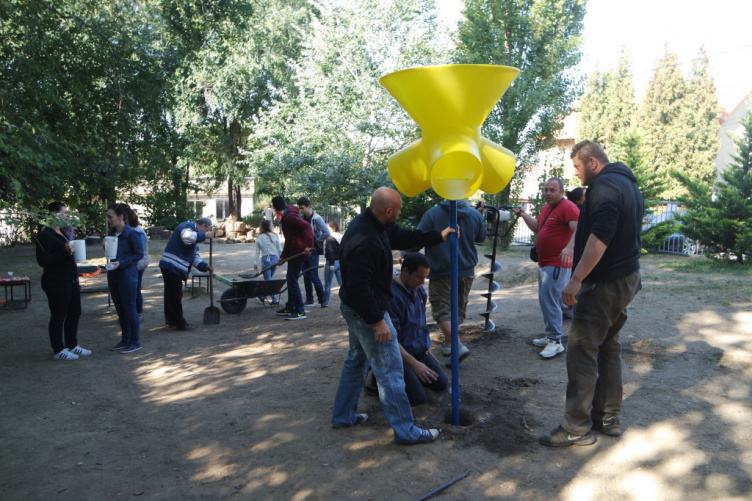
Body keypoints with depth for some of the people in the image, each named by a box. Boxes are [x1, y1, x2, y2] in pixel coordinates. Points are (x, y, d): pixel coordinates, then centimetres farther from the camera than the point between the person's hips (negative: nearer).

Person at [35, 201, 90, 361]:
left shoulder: (63, 232, 16)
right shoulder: (45, 236, -13)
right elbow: (42, 261, -20)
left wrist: (76, 277, 20)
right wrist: (64, 251, -26)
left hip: (70, 281, 9)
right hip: (56, 283, -9)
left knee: (74, 313, 13)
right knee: (58, 316, -1)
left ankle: (72, 345, 25)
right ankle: (58, 350, 10)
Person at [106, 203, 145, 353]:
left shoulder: (132, 233, -14)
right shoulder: (112, 232, 8)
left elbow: (139, 254, -12)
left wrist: (121, 263, -20)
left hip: (127, 275, -8)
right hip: (113, 275, 8)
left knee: (129, 310, -1)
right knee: (120, 310, 14)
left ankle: (135, 342, 10)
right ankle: (125, 340, 26)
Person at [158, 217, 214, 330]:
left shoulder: (194, 233, 24)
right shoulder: (187, 226, -7)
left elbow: (195, 256, 23)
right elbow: (187, 237, -32)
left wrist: (204, 266, 7)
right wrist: (204, 235, -20)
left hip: (172, 267, 11)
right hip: (172, 266, -11)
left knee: (171, 294, 19)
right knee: (175, 295, -4)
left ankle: (171, 321, 30)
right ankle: (179, 323, 3)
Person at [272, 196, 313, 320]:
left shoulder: (290, 217, -17)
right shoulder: (285, 217, 17)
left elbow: (307, 227, -30)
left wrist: (308, 246, -33)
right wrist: (283, 256, 26)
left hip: (299, 252, -10)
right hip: (293, 252, 10)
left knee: (292, 280, -7)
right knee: (290, 279, 17)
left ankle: (300, 311, -1)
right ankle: (290, 308, 28)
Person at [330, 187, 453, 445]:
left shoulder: (370, 223, 1)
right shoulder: (365, 242, -31)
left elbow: (402, 237, 15)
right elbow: (358, 287, -30)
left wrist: (438, 236, 19)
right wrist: (376, 320, -23)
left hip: (353, 307, 11)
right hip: (365, 311, -11)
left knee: (355, 361, 23)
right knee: (390, 370, -1)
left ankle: (342, 416, 36)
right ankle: (406, 431, 10)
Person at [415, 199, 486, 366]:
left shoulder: (432, 213, -11)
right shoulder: (476, 214, 1)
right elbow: (481, 239, 15)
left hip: (441, 271, -5)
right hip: (467, 271, 5)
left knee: (442, 309, -1)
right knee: (458, 308, 18)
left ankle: (457, 346, -16)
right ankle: (448, 343, 30)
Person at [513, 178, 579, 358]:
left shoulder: (568, 207, -15)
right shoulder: (546, 208, 16)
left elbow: (579, 229, -28)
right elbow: (537, 228, 28)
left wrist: (570, 247, -44)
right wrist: (524, 215, 13)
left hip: (558, 265, -10)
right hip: (544, 263, 10)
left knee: (549, 301, -13)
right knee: (544, 301, 17)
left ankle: (556, 342, -6)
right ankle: (551, 336, 28)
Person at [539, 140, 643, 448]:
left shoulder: (604, 185, -15)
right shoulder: (629, 184, 17)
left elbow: (600, 236, -28)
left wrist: (577, 279, -30)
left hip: (604, 283, -10)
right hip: (627, 277, 10)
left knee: (581, 350, -7)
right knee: (608, 347, 16)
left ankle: (576, 428, -2)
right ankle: (607, 417, 24)